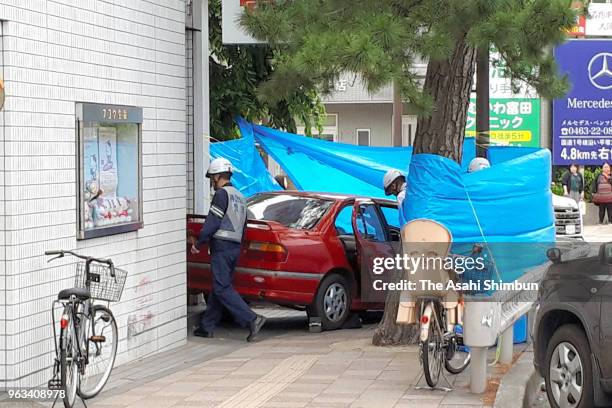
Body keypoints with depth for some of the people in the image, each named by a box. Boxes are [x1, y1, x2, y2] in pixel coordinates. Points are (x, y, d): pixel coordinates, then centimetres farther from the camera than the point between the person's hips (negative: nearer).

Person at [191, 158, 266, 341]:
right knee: (219, 287, 12)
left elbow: (212, 223, -15)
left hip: (222, 247, -10)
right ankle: (206, 327, 16)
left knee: (222, 288, -11)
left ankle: (252, 319, -21)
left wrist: (198, 243, -7)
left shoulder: (222, 194, -9)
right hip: (235, 247, 10)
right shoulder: (239, 197, 21)